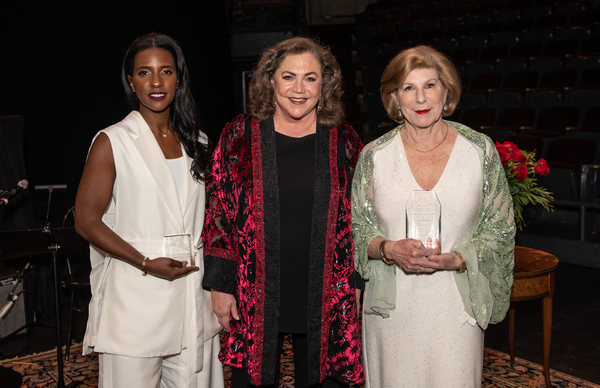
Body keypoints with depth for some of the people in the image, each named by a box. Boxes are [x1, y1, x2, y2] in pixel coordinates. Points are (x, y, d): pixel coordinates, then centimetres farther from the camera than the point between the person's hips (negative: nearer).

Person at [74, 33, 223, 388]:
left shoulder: (197, 142, 12)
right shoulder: (112, 142, -3)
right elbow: (87, 221, -6)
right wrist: (147, 263, -15)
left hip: (193, 290, 4)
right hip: (134, 292, -4)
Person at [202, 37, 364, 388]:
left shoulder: (344, 141, 4)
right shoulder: (240, 136, 0)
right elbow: (218, 214, 0)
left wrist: (358, 283, 4)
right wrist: (220, 285, -3)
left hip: (326, 300, 1)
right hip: (254, 300, -1)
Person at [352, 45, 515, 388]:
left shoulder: (480, 150, -2)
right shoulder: (374, 156, -1)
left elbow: (499, 229, 2)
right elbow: (356, 229, 5)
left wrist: (455, 260, -15)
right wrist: (390, 250, -15)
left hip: (455, 305, 0)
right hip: (392, 305, 1)